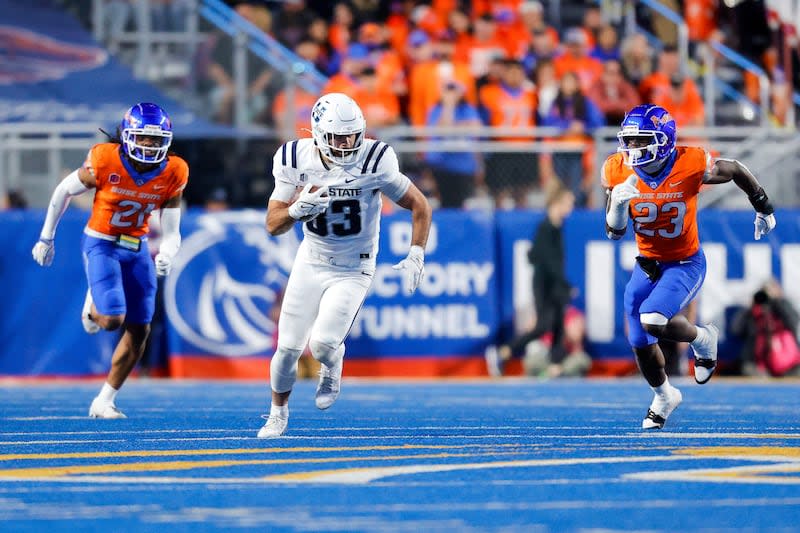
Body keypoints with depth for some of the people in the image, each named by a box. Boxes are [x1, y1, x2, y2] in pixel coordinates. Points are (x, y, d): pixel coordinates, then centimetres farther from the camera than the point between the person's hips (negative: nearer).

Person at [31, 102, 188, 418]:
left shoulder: (172, 174, -11)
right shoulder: (105, 162, -20)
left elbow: (171, 232, -6)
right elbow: (64, 191, -3)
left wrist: (166, 255, -29)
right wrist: (46, 238, 4)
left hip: (137, 249, 4)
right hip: (101, 245, -4)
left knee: (139, 330, 3)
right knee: (112, 319, -20)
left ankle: (104, 402, 17)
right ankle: (92, 305, 20)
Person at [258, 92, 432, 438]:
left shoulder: (373, 161, -21)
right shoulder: (297, 161, -13)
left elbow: (419, 206, -8)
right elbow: (273, 225, -9)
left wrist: (416, 256, -16)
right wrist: (296, 209, -31)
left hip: (353, 270, -2)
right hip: (311, 263, 2)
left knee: (323, 343, -20)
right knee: (289, 347, 0)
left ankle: (332, 371, 18)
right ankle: (278, 413, 28)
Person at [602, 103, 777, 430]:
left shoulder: (691, 165, -23)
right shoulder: (618, 171, -13)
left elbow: (737, 172, -3)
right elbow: (614, 232, -6)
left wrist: (764, 210, 13)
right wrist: (619, 202, -29)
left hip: (685, 264, -4)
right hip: (646, 265, 4)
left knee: (653, 321, -28)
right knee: (640, 344, 7)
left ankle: (702, 339, 5)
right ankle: (664, 396, 39)